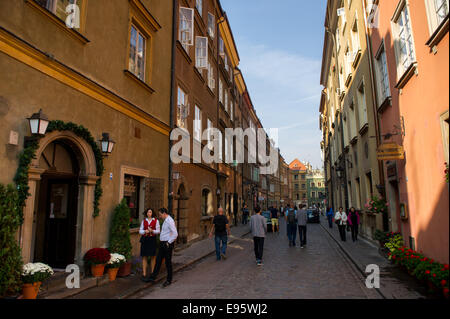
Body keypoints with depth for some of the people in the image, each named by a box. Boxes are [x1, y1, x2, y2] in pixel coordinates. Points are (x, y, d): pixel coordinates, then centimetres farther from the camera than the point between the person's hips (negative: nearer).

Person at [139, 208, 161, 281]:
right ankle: (144, 274, 8)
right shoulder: (144, 221, 9)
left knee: (153, 256, 3)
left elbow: (158, 231, -2)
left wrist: (152, 231, -19)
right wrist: (145, 231, -13)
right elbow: (140, 231, 7)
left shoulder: (156, 221, 1)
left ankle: (152, 273, 15)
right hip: (144, 239, 2)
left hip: (152, 239, -2)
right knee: (144, 256, 2)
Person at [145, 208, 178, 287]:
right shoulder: (165, 221, 12)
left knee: (168, 262, 3)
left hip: (167, 244, -9)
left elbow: (175, 234, -24)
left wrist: (168, 242, -18)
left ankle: (169, 280, 16)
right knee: (158, 260, 13)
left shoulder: (170, 221, -18)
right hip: (162, 243, 9)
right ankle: (153, 277, 21)